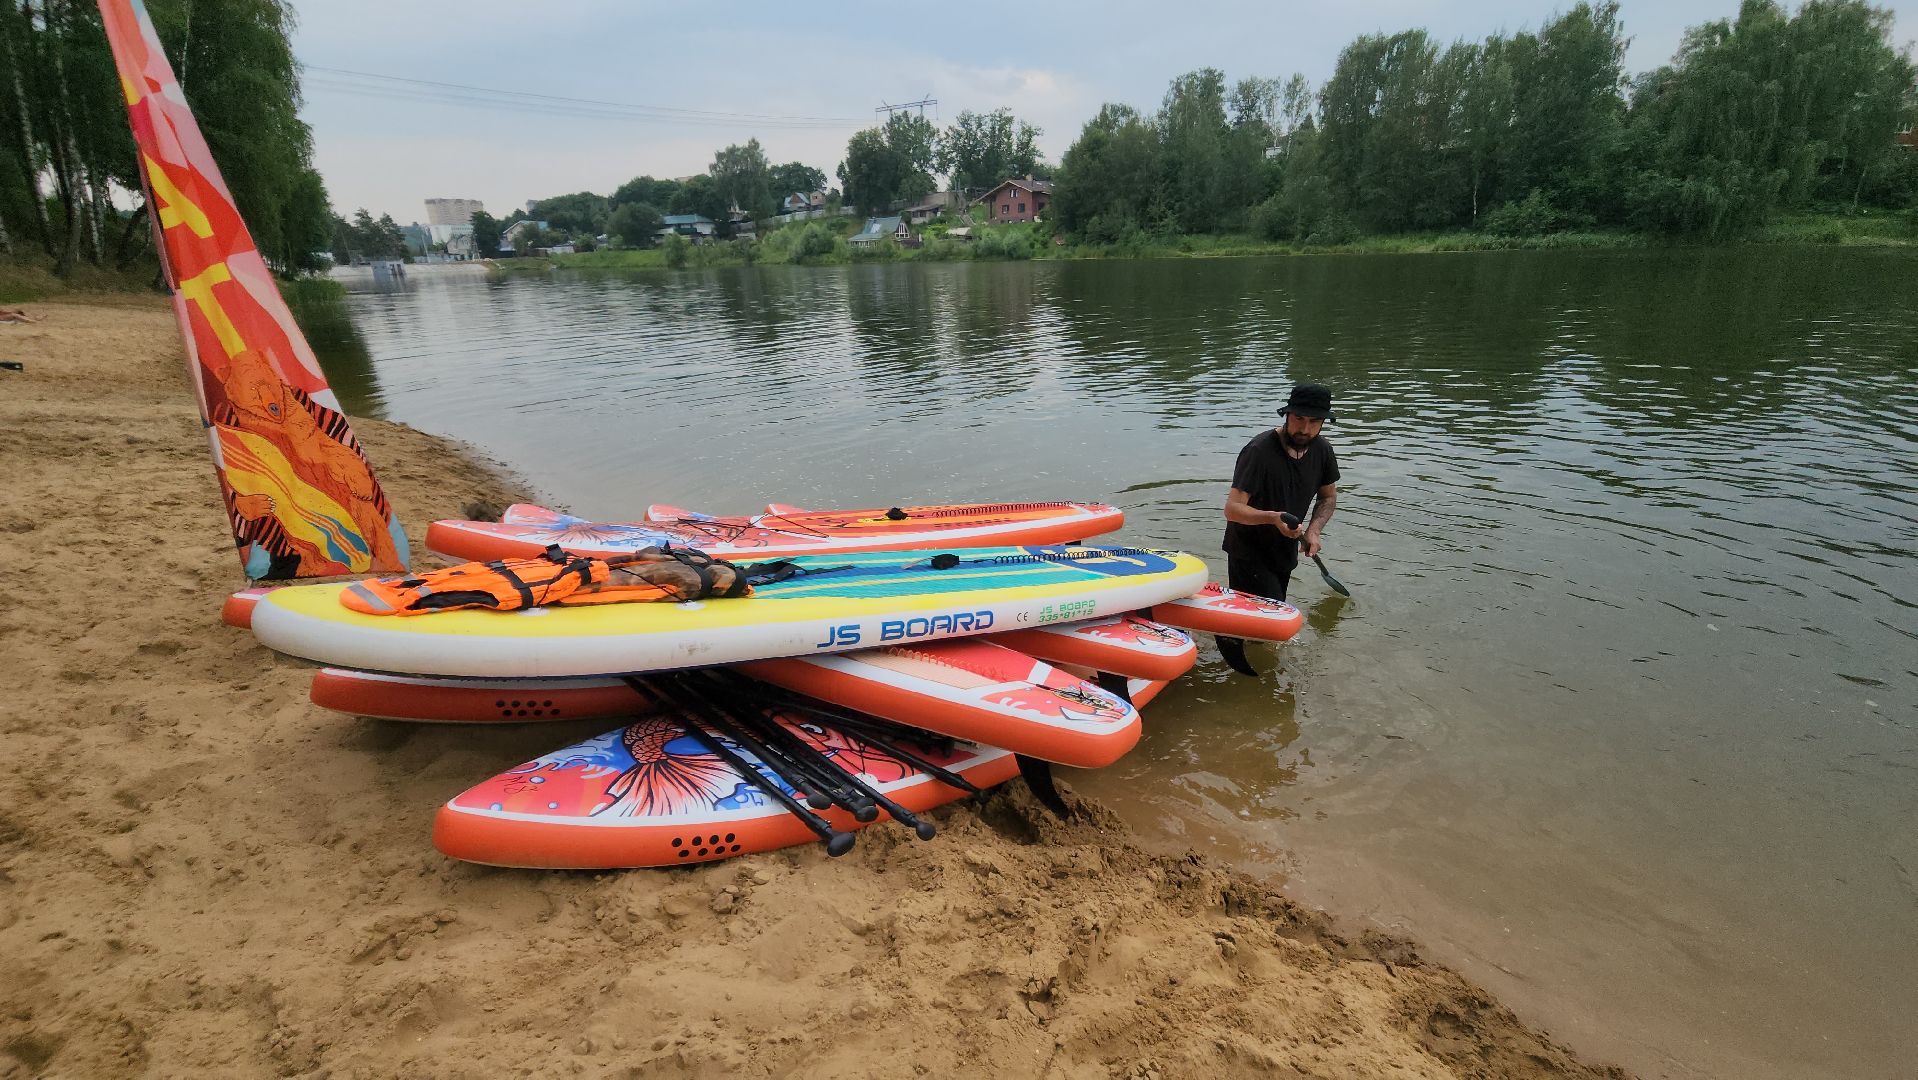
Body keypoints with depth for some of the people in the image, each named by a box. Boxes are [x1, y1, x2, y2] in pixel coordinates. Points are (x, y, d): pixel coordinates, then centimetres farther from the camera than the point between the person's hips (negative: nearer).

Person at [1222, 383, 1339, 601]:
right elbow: (1232, 509, -30)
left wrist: (1314, 530, -7)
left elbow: (1329, 497, 11)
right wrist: (1272, 517, -47)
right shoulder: (1259, 451, -26)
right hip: (1249, 552, -7)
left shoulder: (1322, 450, -5)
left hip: (1285, 551, 7)